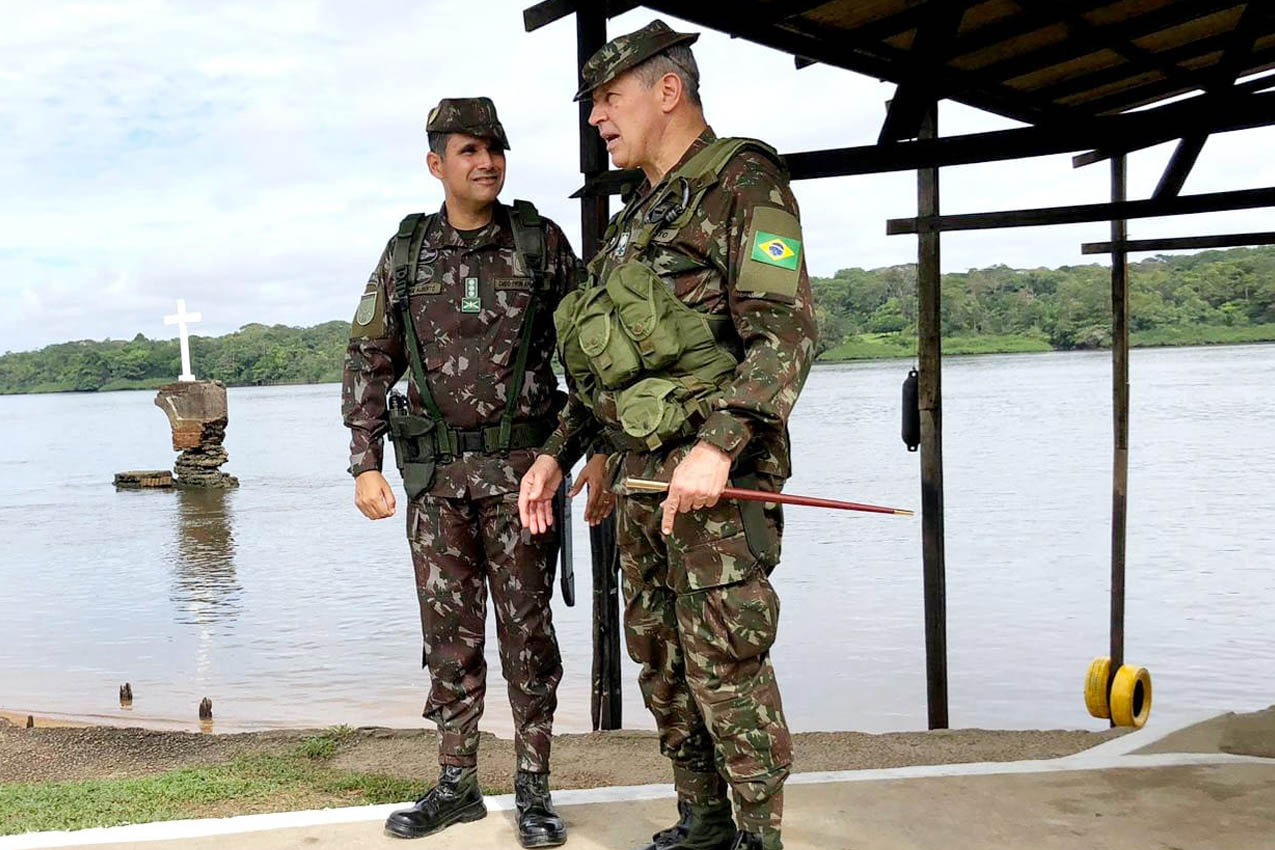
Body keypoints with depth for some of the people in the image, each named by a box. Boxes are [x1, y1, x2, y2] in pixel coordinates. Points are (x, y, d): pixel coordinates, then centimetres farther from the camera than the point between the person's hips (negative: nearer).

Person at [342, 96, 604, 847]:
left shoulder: (540, 241, 1)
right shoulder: (406, 254, 7)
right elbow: (370, 362, 8)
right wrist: (366, 465, 1)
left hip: (520, 465, -2)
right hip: (435, 473, 3)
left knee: (526, 628, 2)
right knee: (450, 632, 9)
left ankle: (535, 788, 14)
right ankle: (457, 785, 21)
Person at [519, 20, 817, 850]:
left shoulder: (743, 184, -6)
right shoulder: (639, 216, 20)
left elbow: (788, 332, -18)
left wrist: (718, 442, -28)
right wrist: (558, 453, 17)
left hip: (713, 469, -9)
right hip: (641, 470, 9)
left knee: (724, 662, -5)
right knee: (659, 657, 13)